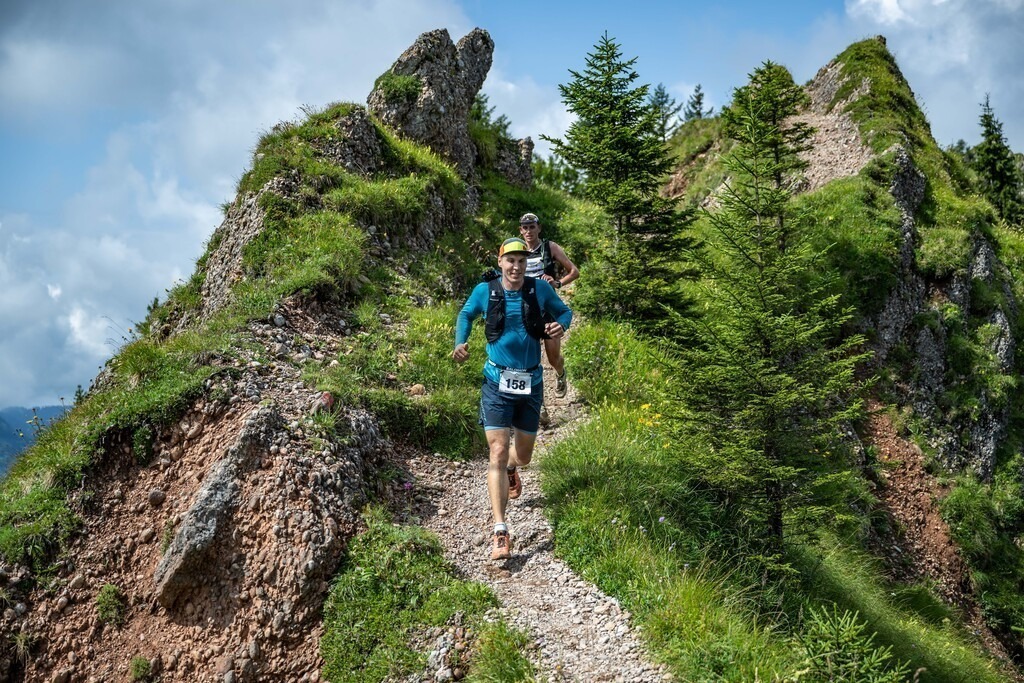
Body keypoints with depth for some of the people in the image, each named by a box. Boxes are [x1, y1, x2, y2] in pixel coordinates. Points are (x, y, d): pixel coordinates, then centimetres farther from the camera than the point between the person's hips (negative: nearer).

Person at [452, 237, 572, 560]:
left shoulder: (540, 289, -4)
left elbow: (564, 311, 10)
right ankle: (501, 533, -12)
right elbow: (466, 314, 14)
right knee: (497, 454, -12)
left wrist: (560, 326, -13)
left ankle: (511, 468, 56)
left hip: (531, 384, 2)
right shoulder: (485, 290, -5)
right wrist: (460, 342, -3)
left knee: (523, 456, 15)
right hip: (497, 383, -2)